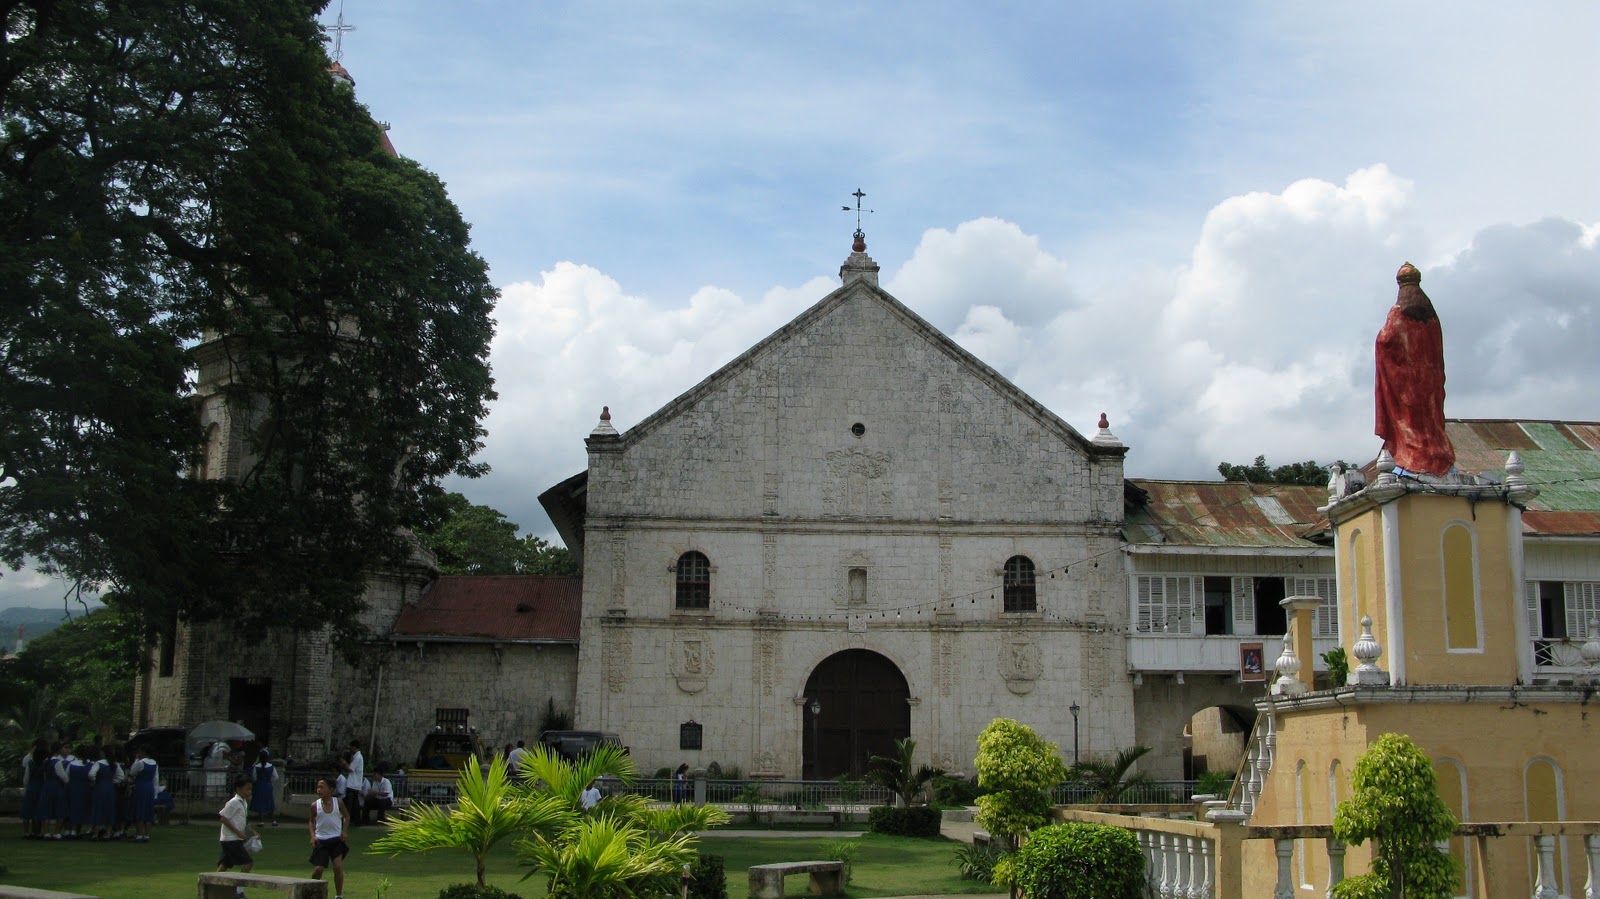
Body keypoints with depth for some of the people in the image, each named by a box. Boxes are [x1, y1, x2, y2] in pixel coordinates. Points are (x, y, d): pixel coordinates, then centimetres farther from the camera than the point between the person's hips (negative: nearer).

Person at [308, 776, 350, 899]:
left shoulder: (338, 802, -4)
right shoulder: (315, 805, -3)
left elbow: (346, 816, 11)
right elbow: (311, 821, 11)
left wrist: (344, 831, -2)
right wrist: (313, 835, -3)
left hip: (336, 839, 0)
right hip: (321, 840, 0)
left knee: (338, 866, -11)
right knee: (318, 868, -3)